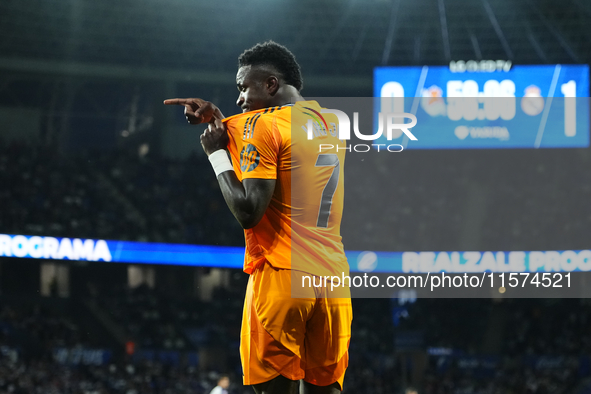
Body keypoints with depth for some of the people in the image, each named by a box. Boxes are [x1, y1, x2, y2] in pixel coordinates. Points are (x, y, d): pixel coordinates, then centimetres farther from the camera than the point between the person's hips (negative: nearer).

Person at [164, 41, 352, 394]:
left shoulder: (265, 124, -8)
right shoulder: (332, 122, 16)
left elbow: (248, 212, -14)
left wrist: (217, 153, -3)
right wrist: (218, 122, 26)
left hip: (281, 275, -7)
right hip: (332, 276, 7)